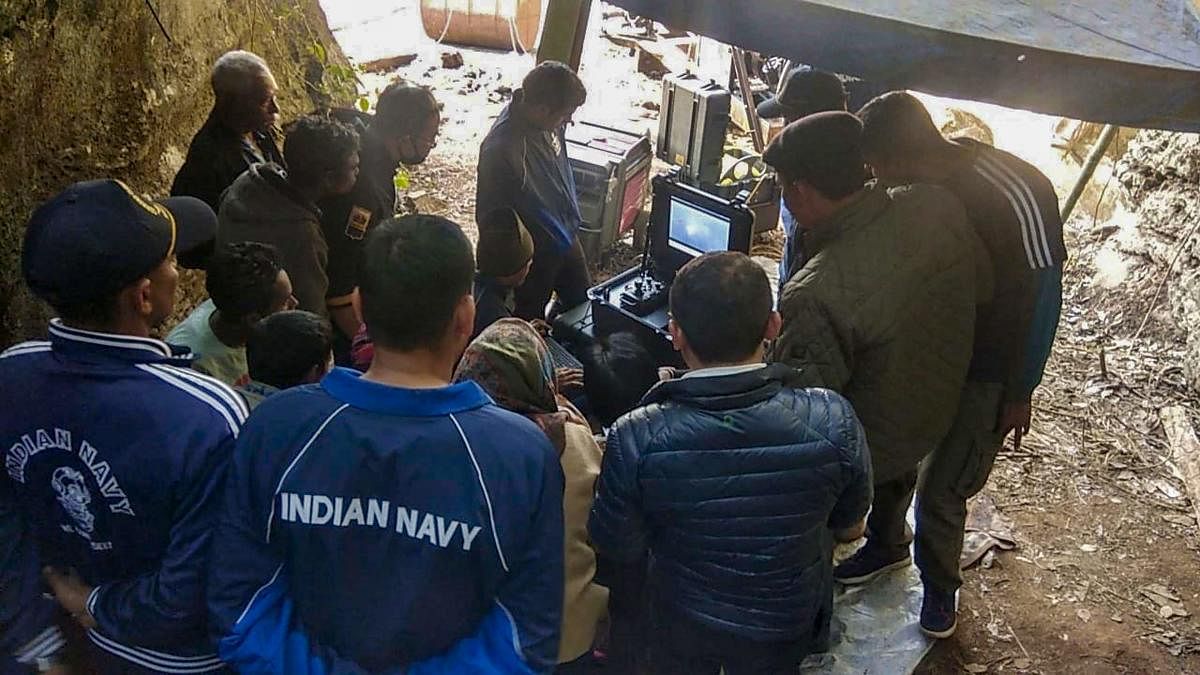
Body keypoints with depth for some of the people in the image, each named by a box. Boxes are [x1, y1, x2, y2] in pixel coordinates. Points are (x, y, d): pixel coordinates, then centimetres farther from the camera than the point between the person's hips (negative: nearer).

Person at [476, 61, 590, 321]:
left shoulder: (549, 122, -11)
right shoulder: (501, 151, -35)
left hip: (566, 237, 8)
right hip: (536, 254, -7)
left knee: (583, 303, 24)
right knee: (531, 319, 15)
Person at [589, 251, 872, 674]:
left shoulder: (636, 440, -32)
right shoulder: (832, 422, -30)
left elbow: (619, 547, -15)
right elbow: (849, 516, -9)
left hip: (683, 621, 0)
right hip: (788, 624, 1)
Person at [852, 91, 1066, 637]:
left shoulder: (1017, 193, -30)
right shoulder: (925, 183, -10)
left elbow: (1040, 295, -19)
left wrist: (1021, 392, -11)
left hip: (984, 371, -5)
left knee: (940, 493, 2)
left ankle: (940, 586, 31)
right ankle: (884, 545, 46)